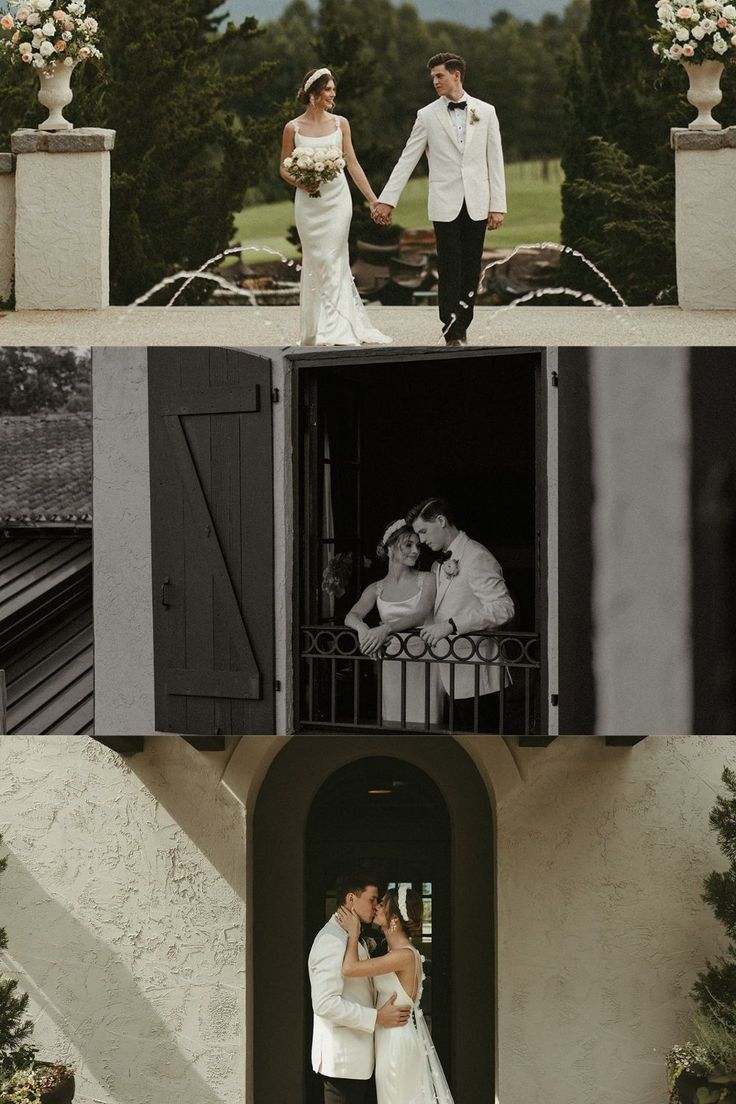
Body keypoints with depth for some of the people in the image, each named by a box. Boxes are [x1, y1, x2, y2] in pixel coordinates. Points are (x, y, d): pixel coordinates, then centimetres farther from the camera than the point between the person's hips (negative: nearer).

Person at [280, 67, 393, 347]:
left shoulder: (340, 124, 6)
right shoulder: (293, 128, 1)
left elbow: (352, 163, 9)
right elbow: (284, 168, 7)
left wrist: (373, 199, 7)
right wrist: (300, 182, -14)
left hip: (337, 198, 1)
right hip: (308, 202, -1)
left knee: (333, 260, -5)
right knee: (315, 261, 0)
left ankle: (334, 330, -4)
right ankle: (315, 329, 7)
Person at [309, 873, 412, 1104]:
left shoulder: (350, 938, 18)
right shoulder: (331, 940, -16)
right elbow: (325, 1003, -24)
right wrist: (378, 1018, -21)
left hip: (354, 1058, 10)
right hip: (342, 1059, -10)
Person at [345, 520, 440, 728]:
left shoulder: (427, 580, 2)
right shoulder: (376, 589, 9)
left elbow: (420, 616, -13)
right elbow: (352, 616, -4)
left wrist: (385, 628, -29)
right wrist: (362, 628, -29)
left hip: (423, 663, -2)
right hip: (391, 665, 2)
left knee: (422, 723, -6)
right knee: (392, 723, 0)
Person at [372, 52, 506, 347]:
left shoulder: (485, 112, 7)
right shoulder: (427, 115, 4)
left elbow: (495, 160, 7)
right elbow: (407, 160, 4)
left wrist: (498, 205, 1)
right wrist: (387, 199, -2)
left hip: (476, 204, 1)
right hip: (445, 204, -1)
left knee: (471, 268, 3)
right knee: (450, 269, -3)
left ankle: (462, 326, 13)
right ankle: (452, 333, -1)